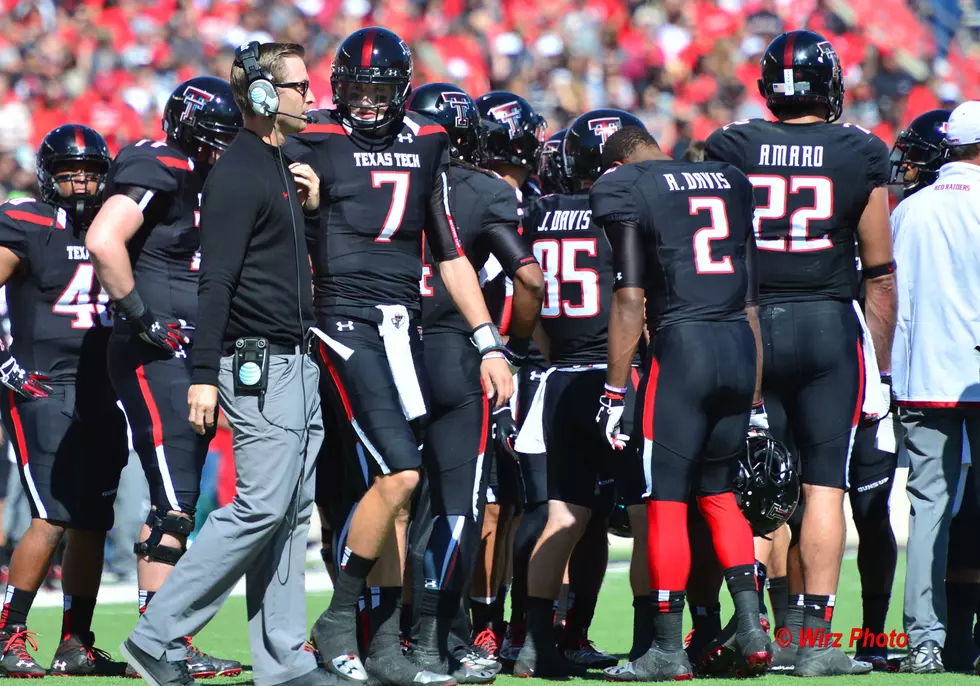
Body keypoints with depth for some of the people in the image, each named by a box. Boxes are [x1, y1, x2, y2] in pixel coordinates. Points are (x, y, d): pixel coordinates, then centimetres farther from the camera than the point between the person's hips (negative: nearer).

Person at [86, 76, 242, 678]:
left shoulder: (200, 180, 18)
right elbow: (103, 241, -26)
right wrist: (140, 315, -20)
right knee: (173, 503, -12)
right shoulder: (156, 171, -12)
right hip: (156, 357, -10)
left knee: (175, 503, 11)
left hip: (190, 357, 10)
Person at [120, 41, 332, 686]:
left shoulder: (285, 167, 16)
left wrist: (312, 205, 8)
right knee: (262, 506, -12)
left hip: (297, 362, 10)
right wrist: (204, 375, -22)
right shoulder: (238, 175, -13)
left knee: (291, 511, 8)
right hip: (258, 365, -10)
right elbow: (216, 281, -17)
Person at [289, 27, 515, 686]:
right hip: (347, 320, -6)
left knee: (398, 485, 4)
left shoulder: (425, 145, 13)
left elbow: (450, 253, 17)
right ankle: (338, 621, -4)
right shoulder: (314, 143, -3)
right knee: (399, 473, -16)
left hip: (403, 327, 6)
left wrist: (490, 343, 14)